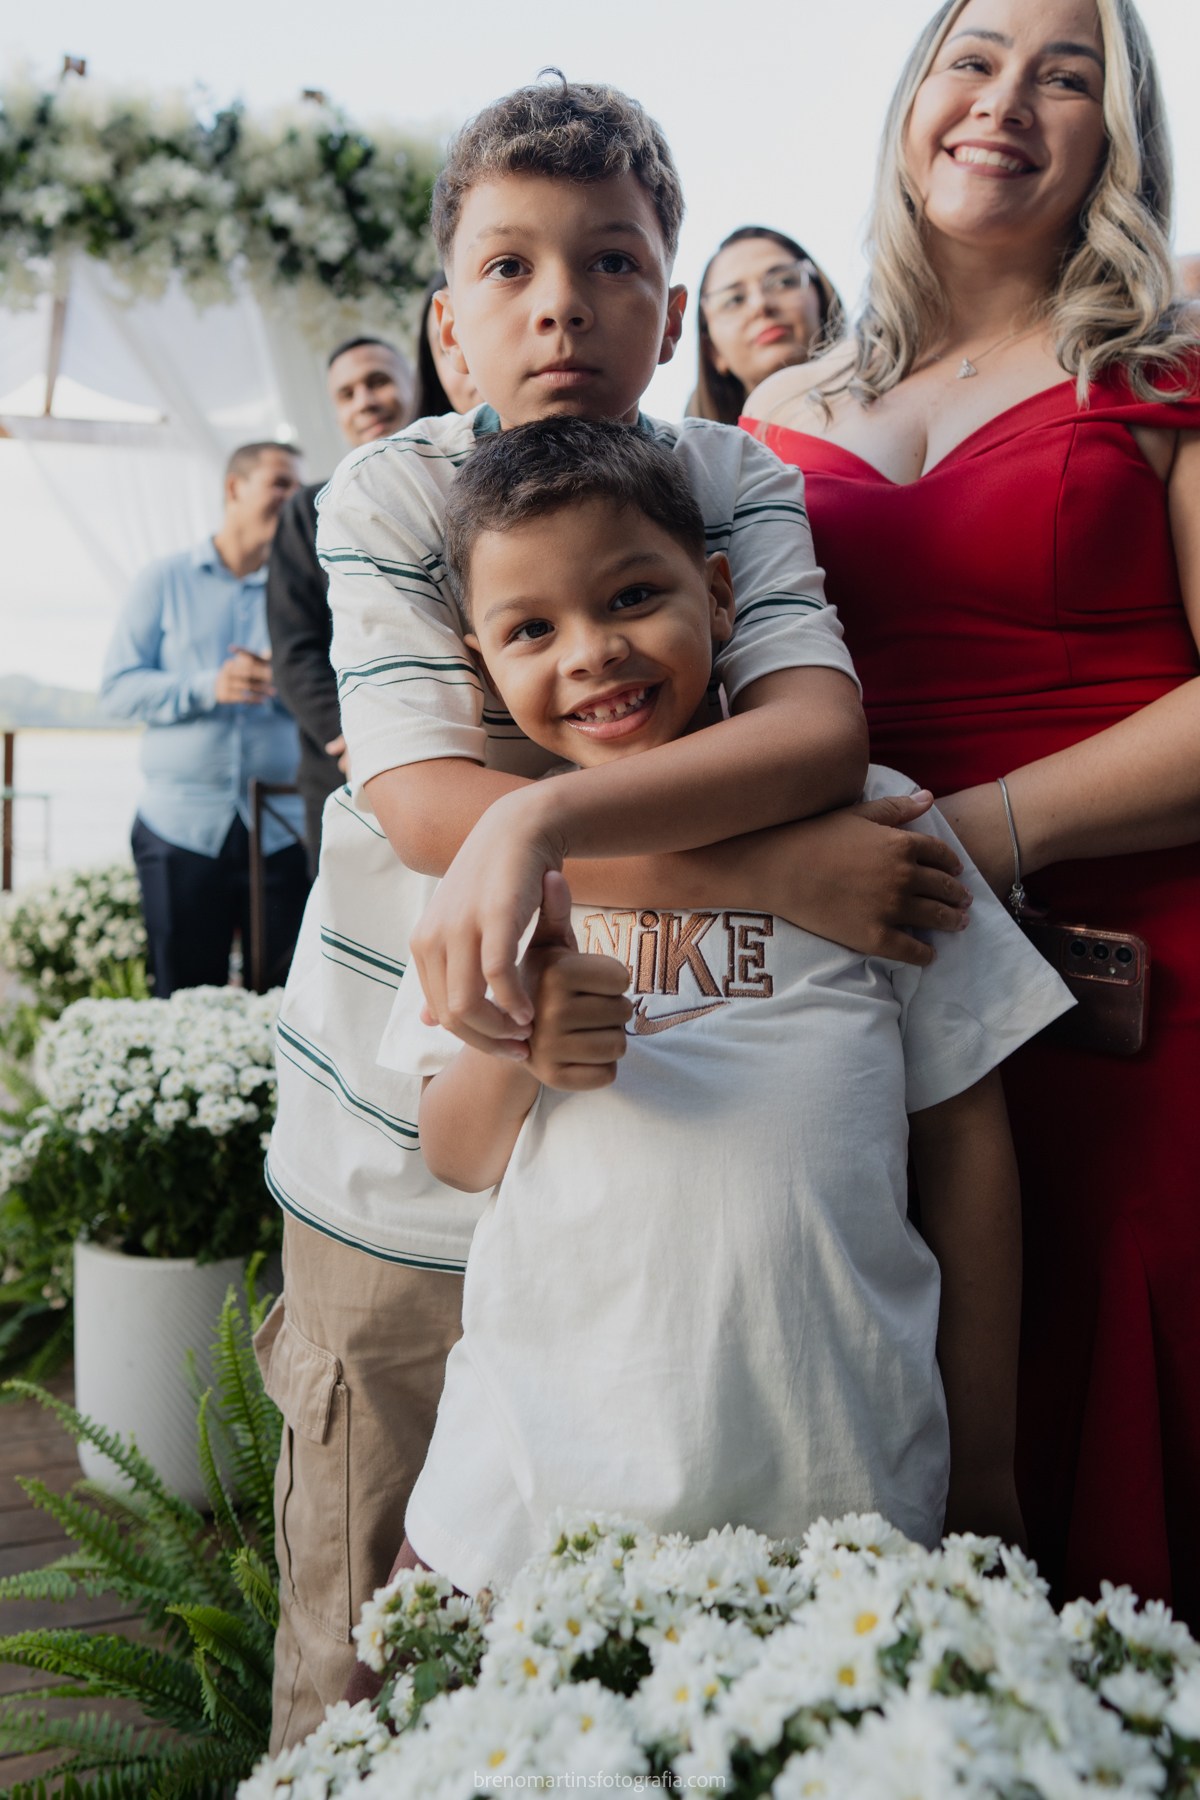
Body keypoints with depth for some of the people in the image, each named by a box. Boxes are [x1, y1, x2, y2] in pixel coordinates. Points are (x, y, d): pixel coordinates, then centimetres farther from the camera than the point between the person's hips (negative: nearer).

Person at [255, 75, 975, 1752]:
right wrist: (776, 872, -29)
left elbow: (822, 727, -21)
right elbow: (425, 802, -21)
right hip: (408, 1157, -1)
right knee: (373, 1644, 12)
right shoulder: (389, 495, -9)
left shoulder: (738, 484, -4)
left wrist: (542, 817, -37)